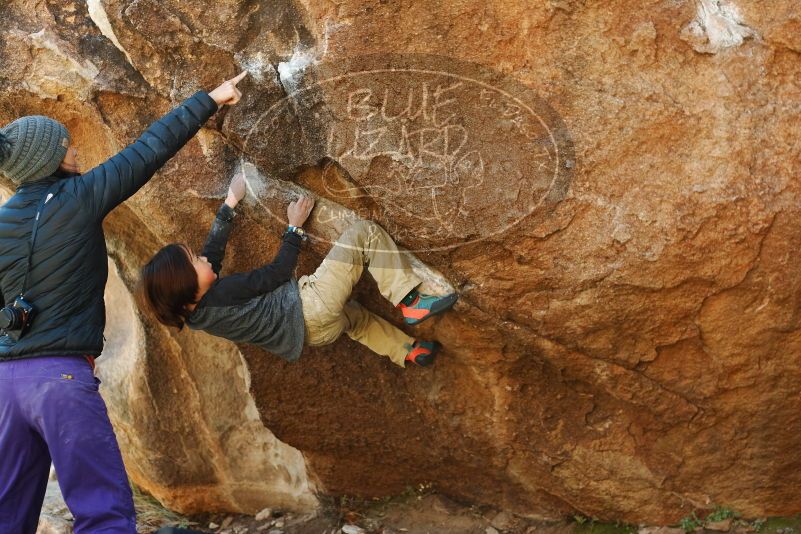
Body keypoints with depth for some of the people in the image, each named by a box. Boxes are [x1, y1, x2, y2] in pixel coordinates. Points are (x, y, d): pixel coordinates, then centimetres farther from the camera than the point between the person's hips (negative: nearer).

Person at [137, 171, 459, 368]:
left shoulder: (197, 313, 1)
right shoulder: (222, 294, -25)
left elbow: (214, 245, 14)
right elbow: (279, 271, -12)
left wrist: (230, 203, 22)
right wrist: (295, 226, 1)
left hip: (310, 331, 10)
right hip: (311, 308, -10)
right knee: (365, 233, -6)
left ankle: (408, 350, 43)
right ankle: (409, 302, -2)